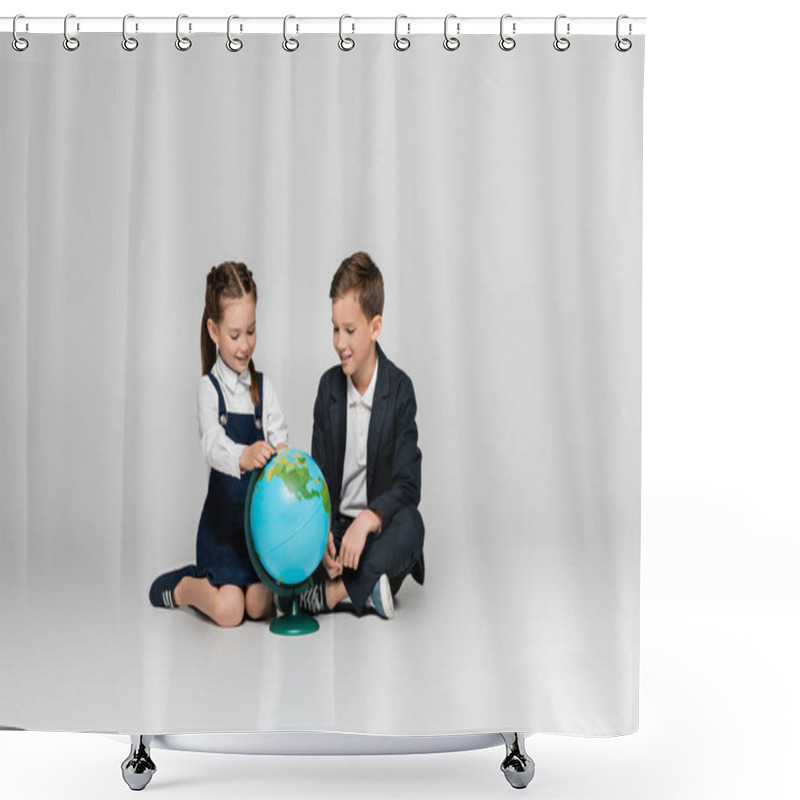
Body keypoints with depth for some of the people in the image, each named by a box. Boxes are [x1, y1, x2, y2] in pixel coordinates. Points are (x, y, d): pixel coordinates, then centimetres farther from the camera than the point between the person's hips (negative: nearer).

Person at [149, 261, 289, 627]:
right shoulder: (209, 387, -7)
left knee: (259, 604, -8)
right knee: (228, 610, -16)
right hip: (223, 516, -4)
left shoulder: (262, 386, 6)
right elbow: (212, 443, -24)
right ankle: (181, 587, 15)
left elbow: (279, 436, -7)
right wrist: (244, 456, -46)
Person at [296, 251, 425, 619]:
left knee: (410, 524, -35)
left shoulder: (399, 389, -8)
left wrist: (367, 520, -32)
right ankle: (363, 589, -21)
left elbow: (408, 485, -13)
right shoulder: (329, 386, 3)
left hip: (380, 531, -3)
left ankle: (335, 590, -26)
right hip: (337, 525, 3)